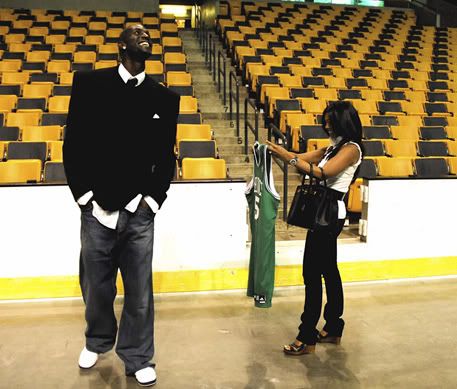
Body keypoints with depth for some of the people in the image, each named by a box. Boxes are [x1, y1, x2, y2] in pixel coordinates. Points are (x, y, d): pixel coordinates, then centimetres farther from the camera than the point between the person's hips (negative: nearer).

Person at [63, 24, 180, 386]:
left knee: (139, 291, 7)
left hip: (138, 213, 1)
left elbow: (167, 155, 9)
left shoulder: (164, 97, 5)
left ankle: (137, 359, 28)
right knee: (97, 288, 15)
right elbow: (73, 142, 2)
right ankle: (97, 342, 42)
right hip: (96, 209, 0)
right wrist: (83, 194, -3)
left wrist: (153, 199, 1)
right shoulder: (89, 83, 0)